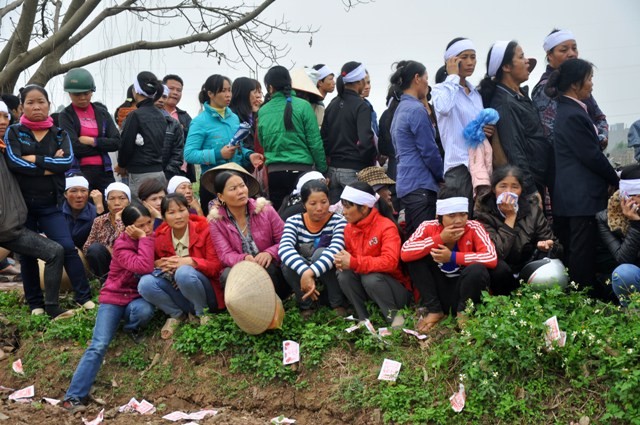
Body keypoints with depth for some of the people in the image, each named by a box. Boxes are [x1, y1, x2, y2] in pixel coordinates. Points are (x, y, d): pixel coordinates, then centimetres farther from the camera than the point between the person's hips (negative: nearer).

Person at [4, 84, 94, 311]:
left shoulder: (59, 134, 6)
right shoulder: (14, 132, 1)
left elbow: (68, 161, -11)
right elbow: (13, 161, -16)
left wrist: (35, 159, -15)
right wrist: (49, 167, -14)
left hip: (50, 205, 0)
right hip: (22, 204, 0)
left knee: (67, 247, -10)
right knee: (27, 253, 7)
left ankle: (84, 296, -2)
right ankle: (35, 304, 17)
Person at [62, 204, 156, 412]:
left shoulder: (152, 237, -1)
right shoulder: (122, 245, -16)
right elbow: (143, 267, -32)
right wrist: (144, 238, -27)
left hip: (138, 297, 3)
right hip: (114, 296, -3)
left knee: (144, 311, -36)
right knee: (99, 345, -20)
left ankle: (131, 328, 0)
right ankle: (74, 397, -21)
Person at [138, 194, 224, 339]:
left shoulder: (204, 230, -9)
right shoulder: (160, 237, 0)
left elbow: (216, 267, -13)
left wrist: (189, 262, -28)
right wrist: (159, 264, -12)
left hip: (206, 293, -4)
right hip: (178, 293, 4)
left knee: (184, 272, -36)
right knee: (145, 283, -23)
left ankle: (202, 313, -10)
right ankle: (177, 314, -1)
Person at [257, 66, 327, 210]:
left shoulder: (262, 111, 3)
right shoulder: (303, 106, -4)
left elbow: (261, 144, 9)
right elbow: (315, 142, -4)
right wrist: (322, 170, 2)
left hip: (273, 172, 2)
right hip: (301, 170, -2)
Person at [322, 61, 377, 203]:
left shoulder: (332, 105, 11)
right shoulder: (361, 106, -11)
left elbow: (324, 136, 14)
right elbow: (365, 139, -20)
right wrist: (373, 158, -4)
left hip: (333, 169, 7)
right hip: (354, 170, -7)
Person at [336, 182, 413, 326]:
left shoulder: (386, 227, -21)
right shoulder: (349, 228, 0)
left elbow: (390, 261, -34)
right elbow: (350, 256, 7)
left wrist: (354, 263, -38)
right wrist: (342, 261, -18)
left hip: (399, 289, -6)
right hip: (364, 281, 6)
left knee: (371, 278, -35)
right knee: (344, 275, -21)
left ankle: (394, 316, -14)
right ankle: (364, 318, -9)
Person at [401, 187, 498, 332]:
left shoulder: (474, 228, -14)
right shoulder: (429, 227, -10)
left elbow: (492, 258, -27)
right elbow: (405, 253, -23)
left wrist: (453, 257, -26)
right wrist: (439, 238, -26)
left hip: (464, 290, -2)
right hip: (440, 291, 2)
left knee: (477, 269, -31)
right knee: (417, 257, -17)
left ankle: (463, 312, -3)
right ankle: (435, 311, -7)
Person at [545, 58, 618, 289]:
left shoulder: (568, 110, 14)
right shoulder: (573, 115, -17)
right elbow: (592, 156, -15)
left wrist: (611, 178, 14)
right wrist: (616, 180, -2)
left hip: (573, 196, 10)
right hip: (583, 196, -10)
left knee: (576, 253, 12)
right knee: (583, 254, -6)